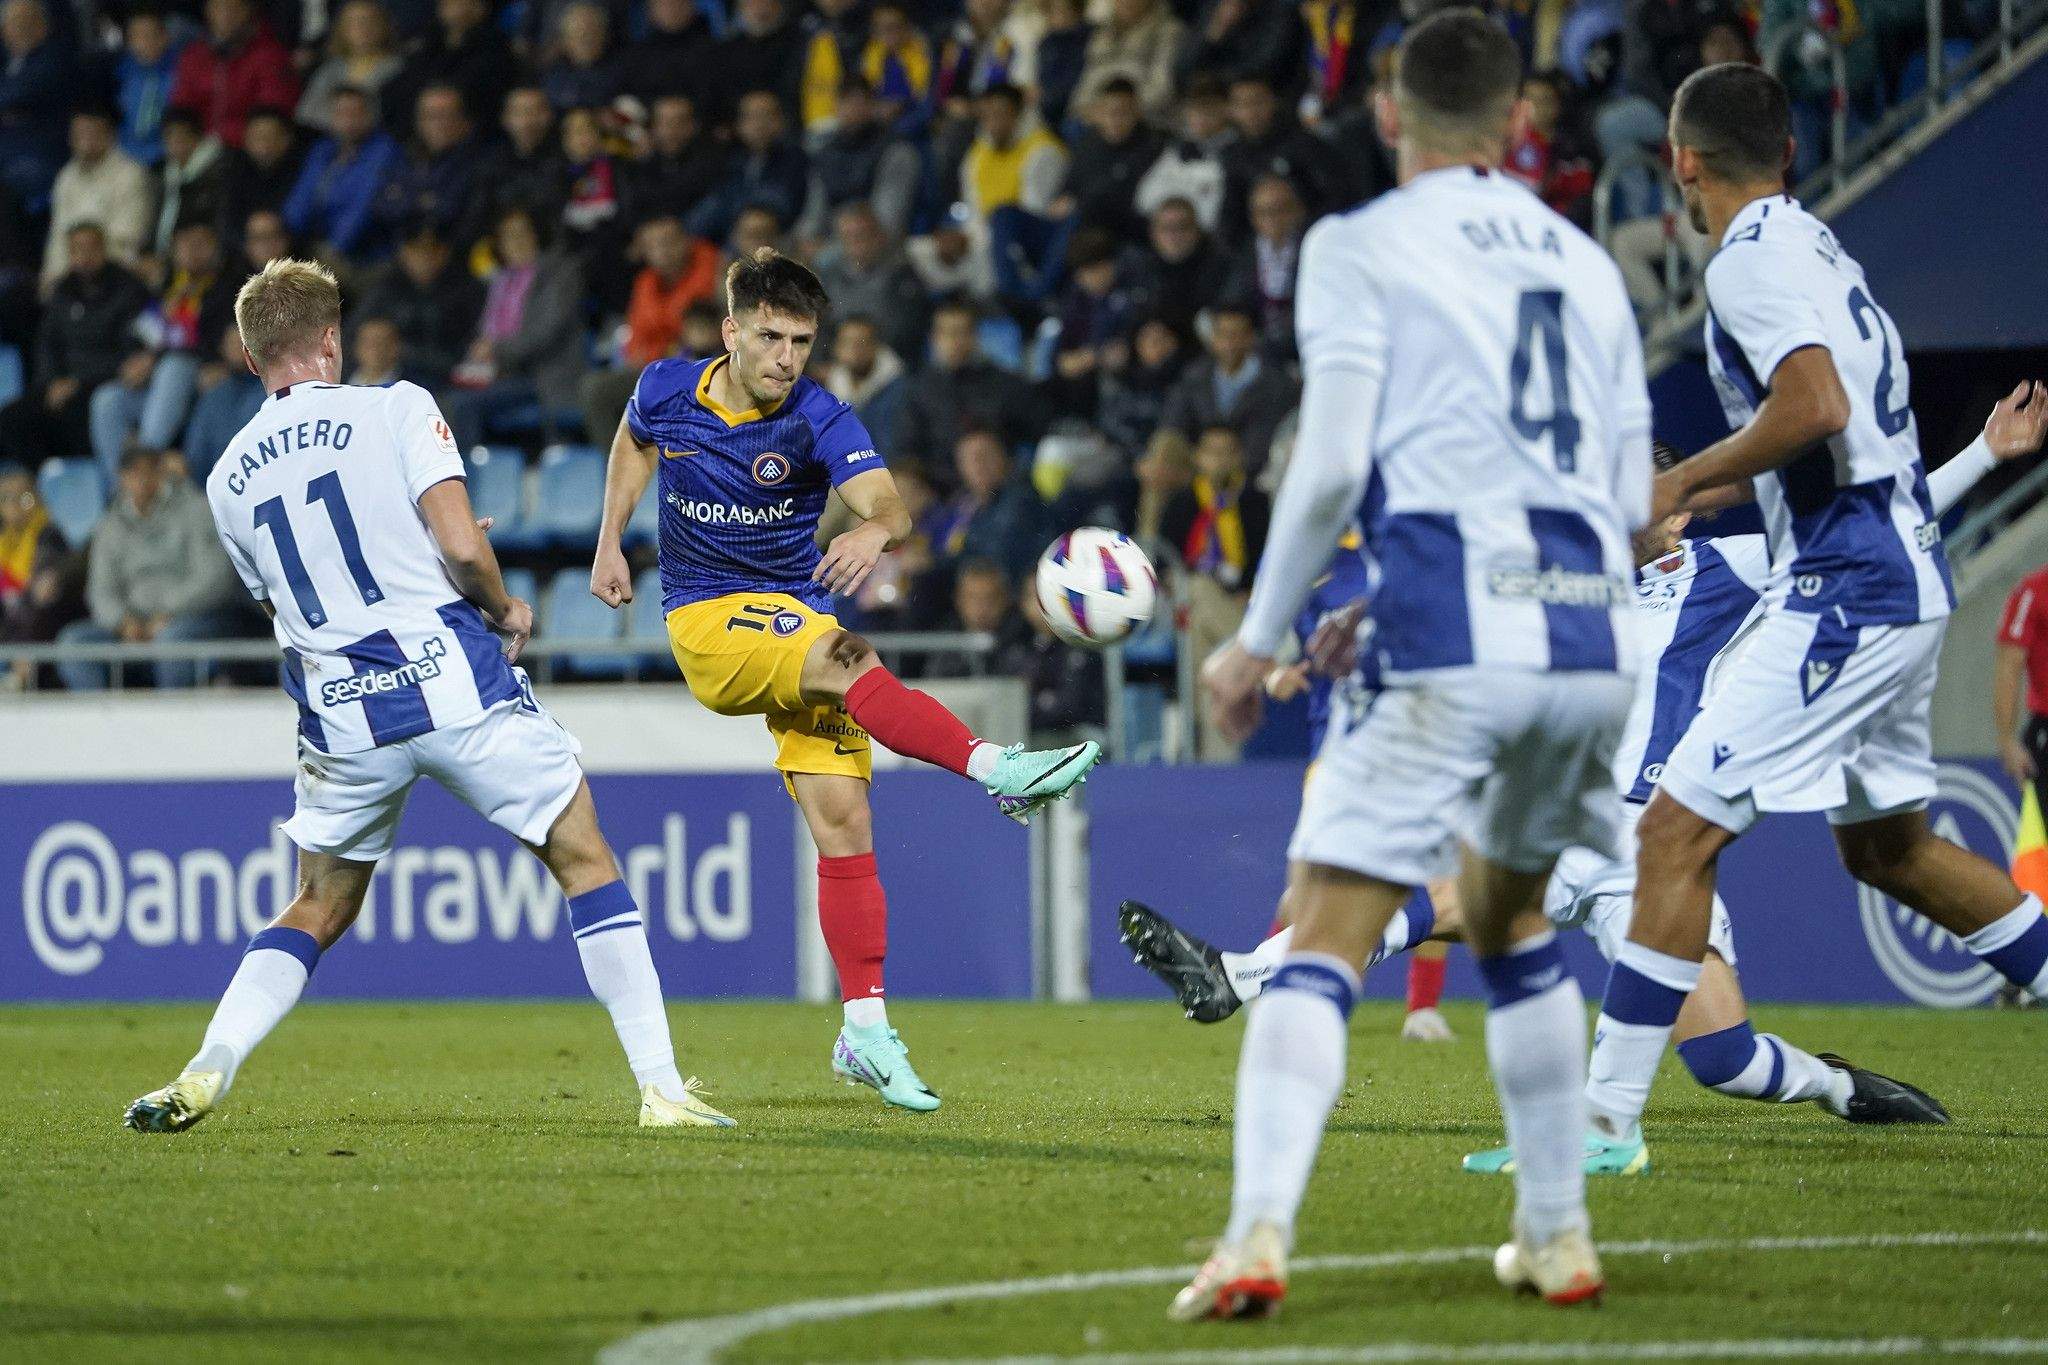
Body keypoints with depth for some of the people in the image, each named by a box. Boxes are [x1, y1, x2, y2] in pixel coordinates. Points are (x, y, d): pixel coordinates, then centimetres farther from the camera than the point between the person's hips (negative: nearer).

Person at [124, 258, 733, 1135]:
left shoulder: (228, 480, 11)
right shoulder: (394, 410, -2)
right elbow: (461, 545, -13)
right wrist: (505, 609, 7)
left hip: (341, 717, 3)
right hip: (456, 684, -3)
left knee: (318, 910, 20)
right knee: (586, 863, 10)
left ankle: (207, 1070, -1)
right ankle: (660, 1087, 3)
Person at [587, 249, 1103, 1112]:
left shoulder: (818, 422, -12)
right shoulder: (667, 391, -4)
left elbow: (887, 505, -30)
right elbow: (633, 442, 21)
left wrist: (875, 530, -53)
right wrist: (610, 543, 17)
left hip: (799, 619, 1)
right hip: (706, 621, -1)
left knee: (842, 819, -9)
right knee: (846, 656, -32)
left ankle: (865, 1028, -3)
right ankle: (998, 770, -46)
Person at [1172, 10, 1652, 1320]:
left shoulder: (1361, 247, 3)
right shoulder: (1585, 263, 18)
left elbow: (1332, 463, -8)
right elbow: (1633, 499, 18)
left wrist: (1260, 639, 1)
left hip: (1455, 637, -5)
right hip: (1593, 637, 5)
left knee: (1326, 943, -8)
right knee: (1508, 917, 26)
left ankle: (1260, 1231, -26)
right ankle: (1558, 1234, 25)